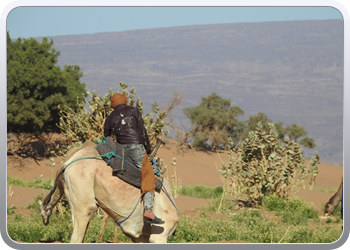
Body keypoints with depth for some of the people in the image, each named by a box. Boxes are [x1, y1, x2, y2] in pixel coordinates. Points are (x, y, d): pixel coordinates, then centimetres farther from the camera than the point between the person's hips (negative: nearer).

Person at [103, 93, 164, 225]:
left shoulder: (110, 118, 14)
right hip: (137, 147, -5)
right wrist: (148, 148, 9)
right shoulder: (133, 111, 5)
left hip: (121, 150, 5)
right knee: (148, 178, -8)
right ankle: (148, 209, -24)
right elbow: (142, 131, 1)